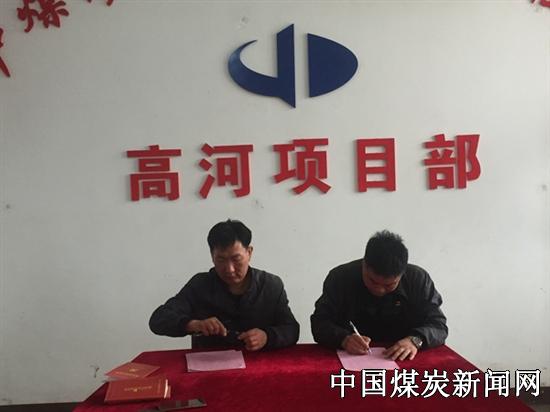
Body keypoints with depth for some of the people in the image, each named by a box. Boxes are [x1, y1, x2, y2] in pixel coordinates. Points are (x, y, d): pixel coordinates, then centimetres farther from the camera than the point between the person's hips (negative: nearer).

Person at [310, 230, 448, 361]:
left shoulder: (418, 280, -6)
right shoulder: (340, 277, -8)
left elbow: (438, 325, -4)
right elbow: (320, 323, -7)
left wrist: (415, 340, -24)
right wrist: (344, 339, -26)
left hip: (402, 361, 1)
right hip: (350, 359, 0)